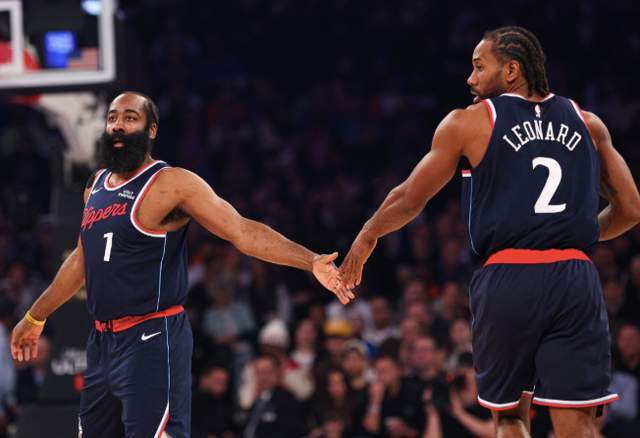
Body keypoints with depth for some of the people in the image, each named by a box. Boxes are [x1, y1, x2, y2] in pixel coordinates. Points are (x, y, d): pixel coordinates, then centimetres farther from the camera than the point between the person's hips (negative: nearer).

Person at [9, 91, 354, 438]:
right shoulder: (97, 185, 13)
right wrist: (35, 318, 34)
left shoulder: (171, 183, -10)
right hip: (102, 341, 8)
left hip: (152, 341, -8)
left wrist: (311, 262, -28)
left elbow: (242, 231, -17)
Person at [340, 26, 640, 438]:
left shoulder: (468, 123, 5)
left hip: (508, 279, -2)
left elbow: (409, 200, 12)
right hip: (576, 279, 2)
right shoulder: (588, 123, 13)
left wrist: (367, 236, 30)